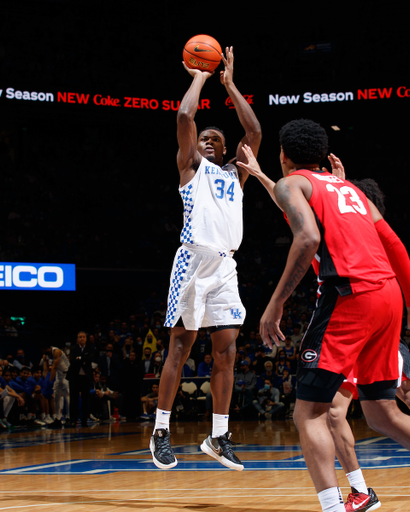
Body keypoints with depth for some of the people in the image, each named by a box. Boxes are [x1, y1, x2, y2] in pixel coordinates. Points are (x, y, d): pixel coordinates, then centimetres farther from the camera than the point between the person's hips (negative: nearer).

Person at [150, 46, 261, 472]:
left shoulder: (235, 173, 23)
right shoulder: (191, 166, 11)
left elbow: (254, 131, 15)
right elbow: (184, 117, -2)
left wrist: (230, 84, 17)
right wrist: (199, 78, 11)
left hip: (225, 266, 5)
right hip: (194, 261, -5)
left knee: (226, 351, 1)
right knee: (180, 347, -4)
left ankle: (218, 437, 6)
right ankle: (161, 432, 3)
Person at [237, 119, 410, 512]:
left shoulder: (290, 183, 7)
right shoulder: (349, 189, 29)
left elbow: (308, 237, -14)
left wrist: (276, 302, -12)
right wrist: (259, 176, 63)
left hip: (350, 295, -7)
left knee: (309, 414, -5)